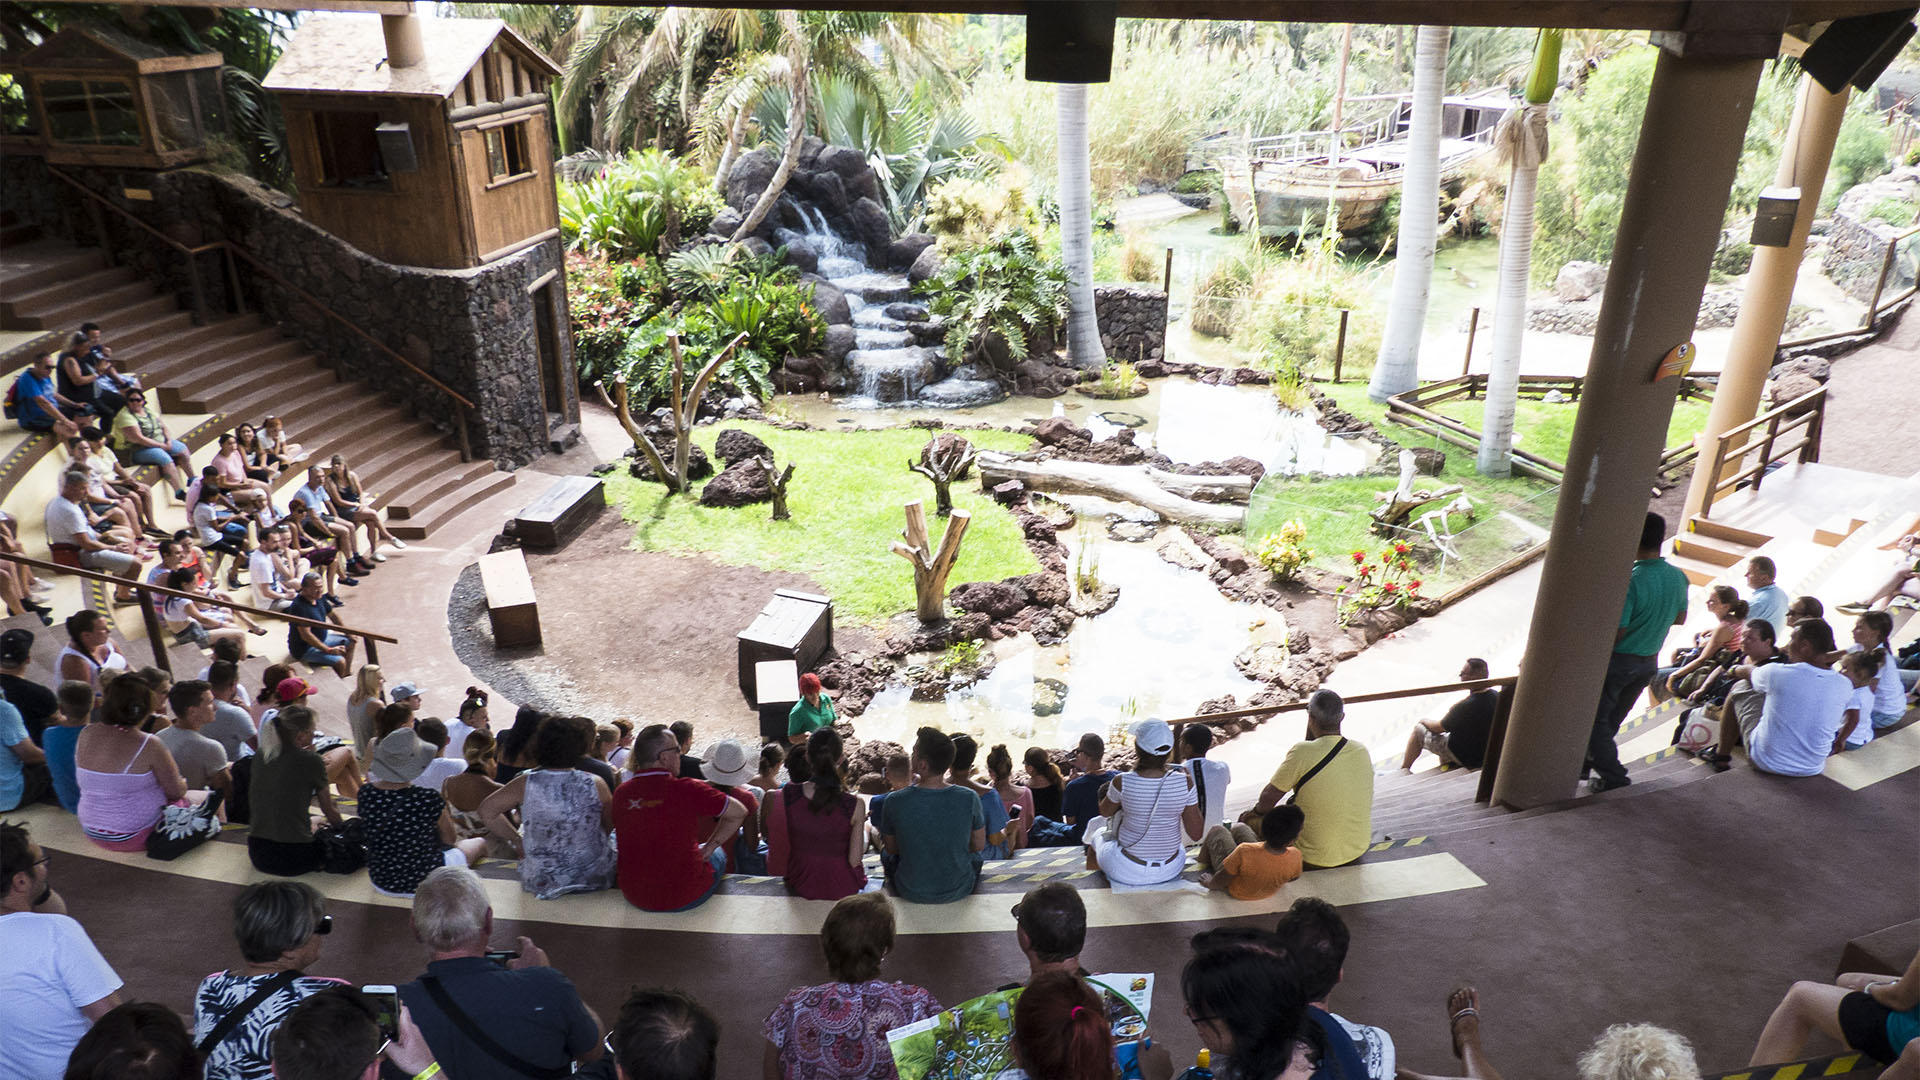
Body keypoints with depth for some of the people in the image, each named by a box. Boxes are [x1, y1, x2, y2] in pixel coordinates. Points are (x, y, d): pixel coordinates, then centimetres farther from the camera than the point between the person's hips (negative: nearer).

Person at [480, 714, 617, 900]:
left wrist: (516, 840, 11)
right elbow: (610, 825, 3)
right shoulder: (596, 785, -12)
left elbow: (486, 810, 2)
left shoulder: (526, 784, -10)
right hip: (594, 878, -1)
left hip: (539, 882, 1)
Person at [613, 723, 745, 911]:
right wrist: (707, 850, 3)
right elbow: (739, 812, -7)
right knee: (717, 854, 28)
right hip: (685, 899, -4)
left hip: (634, 896, 4)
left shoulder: (621, 793, -6)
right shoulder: (687, 790, -19)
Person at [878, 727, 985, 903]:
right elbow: (979, 845, -3)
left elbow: (891, 848, -4)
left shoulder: (895, 802, -21)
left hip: (911, 893, 0)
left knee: (887, 856, 31)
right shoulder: (969, 799, -20)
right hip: (959, 891, 1)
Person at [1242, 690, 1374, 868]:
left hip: (1316, 859, -6)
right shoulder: (1361, 751, -6)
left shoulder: (1302, 752, -24)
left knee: (1249, 821, 11)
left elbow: (1268, 798, -14)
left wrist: (1257, 811, 9)